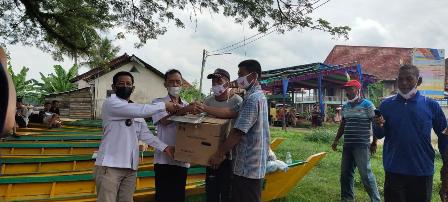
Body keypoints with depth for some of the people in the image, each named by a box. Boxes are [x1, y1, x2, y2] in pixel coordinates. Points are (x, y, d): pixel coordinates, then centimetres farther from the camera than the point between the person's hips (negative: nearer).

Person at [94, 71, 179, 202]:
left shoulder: (136, 110, 17)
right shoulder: (110, 103, -8)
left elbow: (145, 134, 8)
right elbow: (141, 111, -20)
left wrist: (164, 147, -5)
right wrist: (164, 105, -8)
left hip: (130, 167, 7)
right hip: (110, 165, -7)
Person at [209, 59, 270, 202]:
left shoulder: (253, 99, -18)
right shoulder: (259, 95, 15)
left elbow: (238, 132, -21)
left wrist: (220, 154, -12)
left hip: (247, 168, -10)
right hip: (253, 165, 10)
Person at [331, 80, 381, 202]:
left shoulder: (367, 105, -7)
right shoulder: (345, 107, 12)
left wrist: (374, 143, -8)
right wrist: (336, 139, 15)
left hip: (361, 145, -7)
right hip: (347, 145, 7)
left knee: (365, 174, -6)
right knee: (345, 173, 12)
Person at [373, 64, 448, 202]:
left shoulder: (431, 105, -3)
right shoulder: (386, 104, -1)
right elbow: (379, 135, 2)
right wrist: (379, 126, -21)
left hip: (423, 172, 0)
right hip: (394, 171, 0)